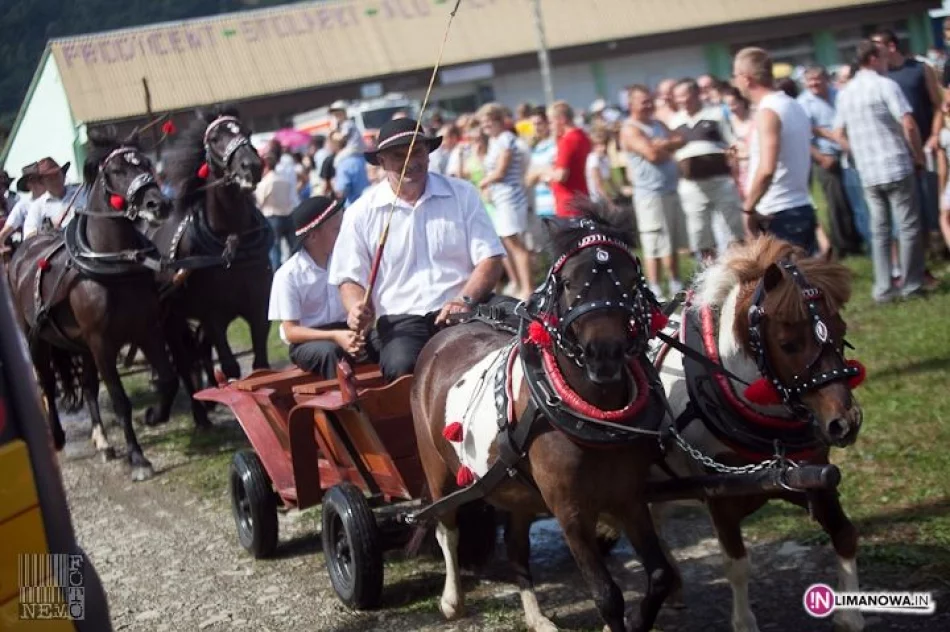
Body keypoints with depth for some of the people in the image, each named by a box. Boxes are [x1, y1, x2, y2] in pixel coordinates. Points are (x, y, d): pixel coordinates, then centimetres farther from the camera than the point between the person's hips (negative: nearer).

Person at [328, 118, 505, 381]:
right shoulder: (361, 214, 9)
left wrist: (465, 300, -13)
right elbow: (351, 279, 11)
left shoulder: (463, 194, 10)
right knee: (403, 365, -34)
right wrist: (357, 309, -12)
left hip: (465, 313, 1)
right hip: (401, 320, -1)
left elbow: (489, 259, 6)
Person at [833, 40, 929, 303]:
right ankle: (911, 285, 5)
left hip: (868, 172, 6)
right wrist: (918, 155, -3)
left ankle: (883, 288, 9)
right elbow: (909, 125, -16)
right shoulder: (885, 85, -9)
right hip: (896, 168, -6)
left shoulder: (845, 93, 10)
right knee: (908, 227, 3)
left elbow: (839, 134, 15)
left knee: (879, 230, 10)